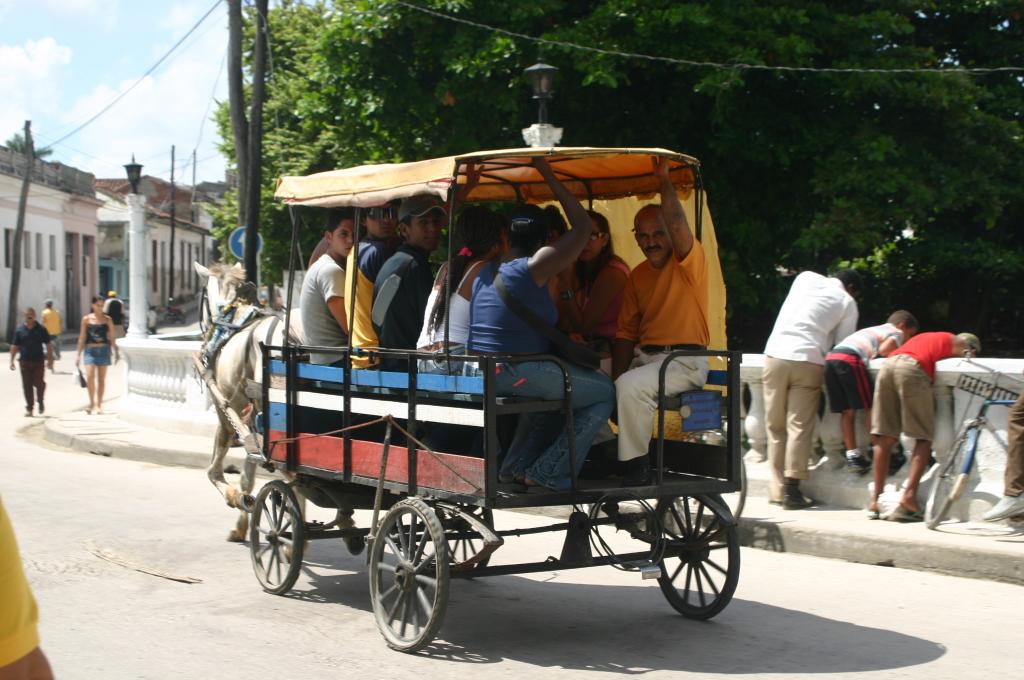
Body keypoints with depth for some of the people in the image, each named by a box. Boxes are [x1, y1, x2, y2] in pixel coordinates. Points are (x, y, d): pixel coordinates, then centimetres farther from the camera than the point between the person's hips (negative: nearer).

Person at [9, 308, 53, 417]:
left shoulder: (41, 329, 3)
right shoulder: (19, 330, 6)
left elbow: (49, 345, 6)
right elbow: (14, 346, 9)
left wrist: (50, 360, 1)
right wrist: (12, 360, 4)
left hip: (38, 361, -1)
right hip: (25, 362, 1)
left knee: (39, 383, -6)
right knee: (27, 386, 1)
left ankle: (40, 401, 22)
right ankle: (29, 408, 8)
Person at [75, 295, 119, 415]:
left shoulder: (107, 320, 3)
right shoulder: (86, 319, 2)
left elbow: (112, 337, 7)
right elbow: (82, 338, 5)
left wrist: (116, 352, 1)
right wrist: (79, 355, 5)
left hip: (104, 350, 1)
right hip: (90, 350, -1)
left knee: (101, 379, 6)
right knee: (90, 376, -15)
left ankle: (99, 404, 16)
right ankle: (92, 403, -4)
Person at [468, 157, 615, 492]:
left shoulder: (485, 273, 13)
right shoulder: (534, 267, -10)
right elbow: (583, 226, -6)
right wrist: (549, 178, 0)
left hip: (477, 374, 9)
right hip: (516, 374, -9)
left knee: (555, 387, 35)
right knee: (604, 392, 5)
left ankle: (516, 466, 25)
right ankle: (548, 474, 2)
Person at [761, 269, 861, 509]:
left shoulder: (806, 278, 18)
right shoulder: (847, 302, 10)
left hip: (775, 354, 3)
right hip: (807, 360, -3)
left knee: (776, 426, 8)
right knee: (799, 426, -1)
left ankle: (777, 490, 7)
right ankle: (792, 489, -7)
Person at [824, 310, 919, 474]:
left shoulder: (874, 330, 39)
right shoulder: (897, 333, 15)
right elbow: (884, 350, -2)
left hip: (831, 357, 8)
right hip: (851, 358, -7)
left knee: (847, 411, 11)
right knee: (870, 407, 2)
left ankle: (852, 456, 11)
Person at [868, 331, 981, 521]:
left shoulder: (922, 337, 37)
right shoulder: (956, 344, 22)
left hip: (888, 364, 6)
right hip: (912, 368, -6)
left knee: (885, 439, 8)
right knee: (924, 439, 3)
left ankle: (876, 500, 8)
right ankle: (909, 495, -11)